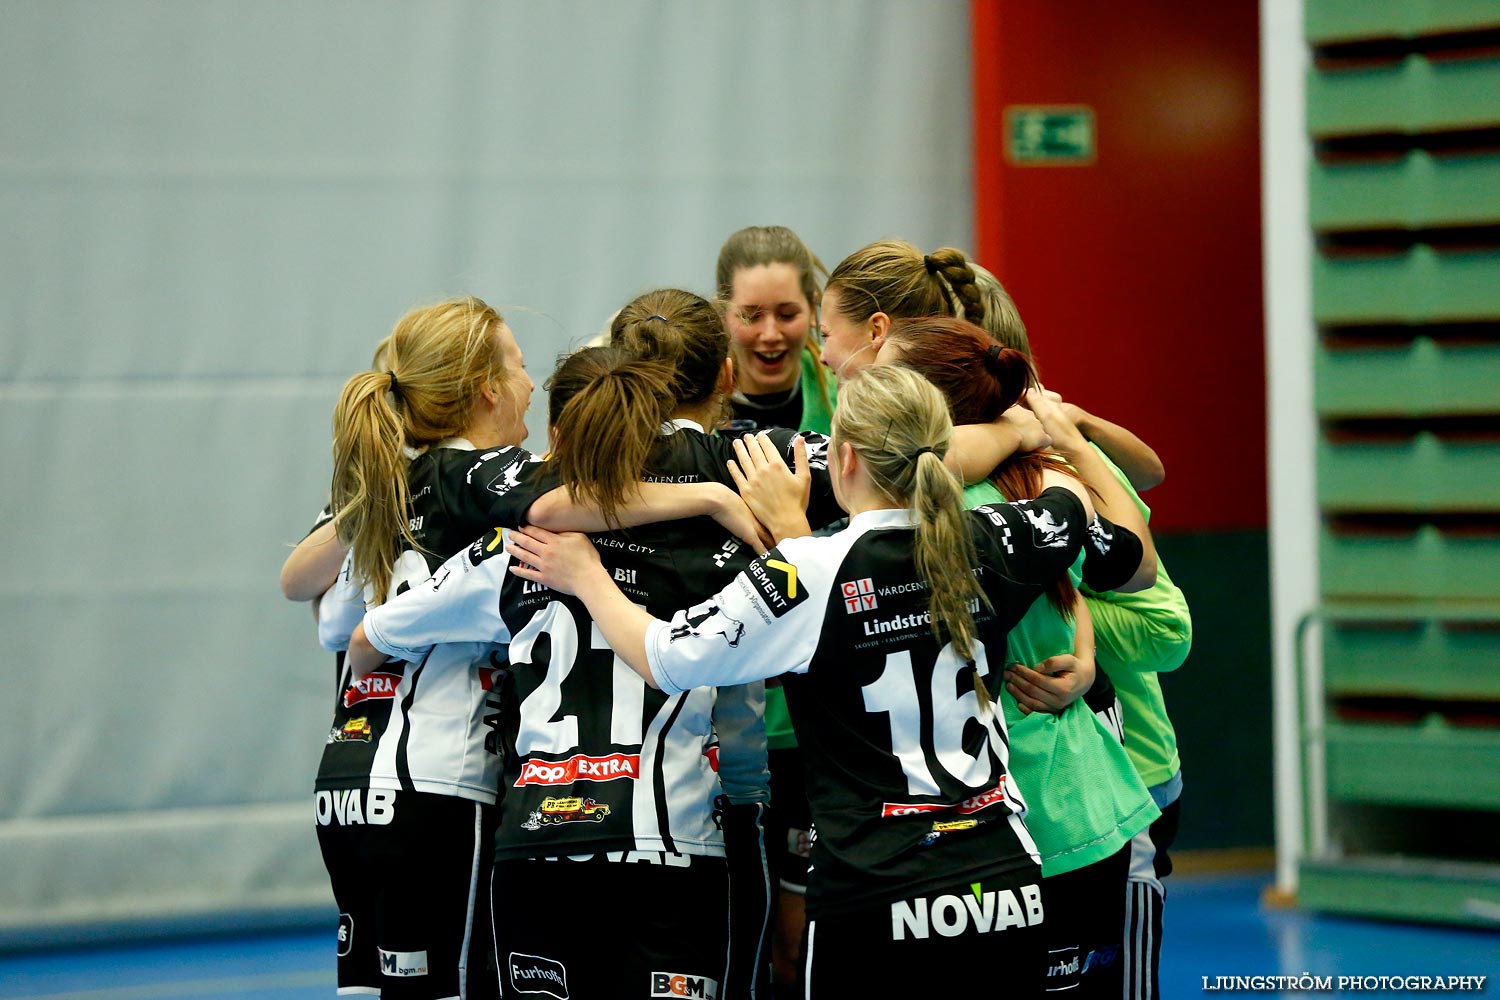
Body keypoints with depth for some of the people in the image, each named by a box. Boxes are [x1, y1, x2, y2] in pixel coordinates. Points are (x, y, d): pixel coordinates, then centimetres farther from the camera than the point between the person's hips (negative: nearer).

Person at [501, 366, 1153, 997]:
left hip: (874, 898, -4)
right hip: (1007, 884, 4)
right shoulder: (988, 544, 2)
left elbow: (664, 660, -4)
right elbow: (1078, 495, 25)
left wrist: (586, 578, 13)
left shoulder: (811, 573, -13)